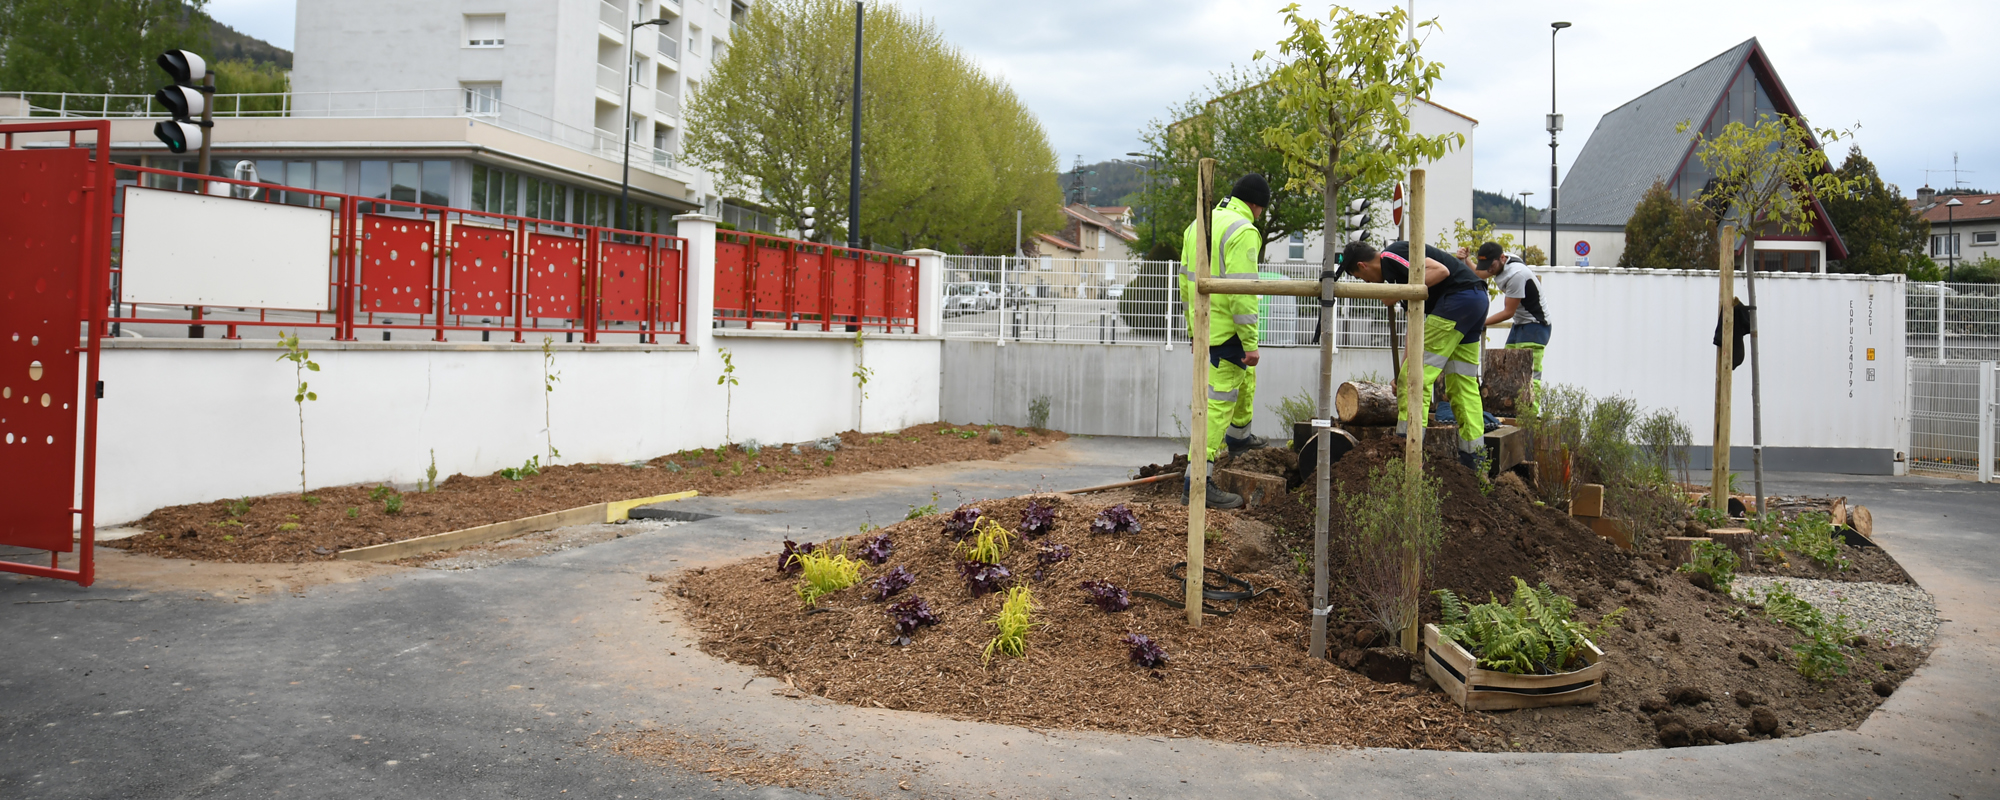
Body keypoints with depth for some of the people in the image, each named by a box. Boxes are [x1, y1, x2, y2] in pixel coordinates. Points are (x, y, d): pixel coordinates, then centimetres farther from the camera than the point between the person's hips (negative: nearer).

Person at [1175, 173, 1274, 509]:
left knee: (1246, 373, 31)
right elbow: (1242, 290, -22)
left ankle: (1238, 435, 48)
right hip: (1226, 331, -9)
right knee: (1219, 401, -6)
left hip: (1203, 326, 9)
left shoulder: (1198, 224, 11)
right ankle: (1198, 481, -6)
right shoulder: (1243, 232, -17)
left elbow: (1186, 280, 17)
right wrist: (1251, 343, -19)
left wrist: (1193, 324, 25)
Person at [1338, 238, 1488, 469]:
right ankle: (1474, 458, 16)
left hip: (1458, 296, -10)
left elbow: (1441, 270, -19)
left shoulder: (1390, 257, -5)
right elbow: (1415, 323, 28)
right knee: (1463, 383, 13)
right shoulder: (1396, 265, 24)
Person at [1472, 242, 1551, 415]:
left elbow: (1508, 312, -20)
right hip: (1519, 323, 10)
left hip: (1535, 325, -10)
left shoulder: (1516, 274, -26)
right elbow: (1478, 274, 21)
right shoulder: (1499, 262, 1)